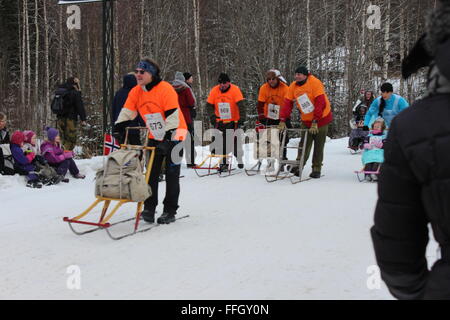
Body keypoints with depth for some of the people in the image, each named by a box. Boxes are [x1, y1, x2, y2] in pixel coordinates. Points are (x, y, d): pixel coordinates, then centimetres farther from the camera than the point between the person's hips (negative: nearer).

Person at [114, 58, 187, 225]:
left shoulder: (166, 89, -21)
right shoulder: (136, 92, -1)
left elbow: (172, 116, -25)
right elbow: (126, 113, 2)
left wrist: (167, 139, -30)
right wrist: (117, 129, -10)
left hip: (173, 136, -6)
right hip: (154, 137, 6)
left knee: (171, 174, -1)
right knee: (151, 173, 3)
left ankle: (170, 211, 6)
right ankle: (149, 208, 11)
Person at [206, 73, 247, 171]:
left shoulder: (235, 90, -15)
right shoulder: (214, 91, -4)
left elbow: (241, 105, -19)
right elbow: (209, 105, 3)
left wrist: (242, 118, -27)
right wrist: (212, 116, -9)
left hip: (233, 121, -3)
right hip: (220, 122, 3)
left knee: (235, 141, 2)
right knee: (222, 143, -1)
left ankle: (239, 160, 21)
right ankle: (223, 163, 7)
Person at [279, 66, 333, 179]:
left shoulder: (315, 83, -20)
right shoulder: (293, 86, -3)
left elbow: (320, 103, -24)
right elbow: (288, 103, -4)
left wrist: (315, 122, -26)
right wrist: (282, 120, -13)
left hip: (321, 119, -4)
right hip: (306, 120, 4)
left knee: (318, 147, 3)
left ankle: (316, 169, 11)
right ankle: (298, 167, 6)